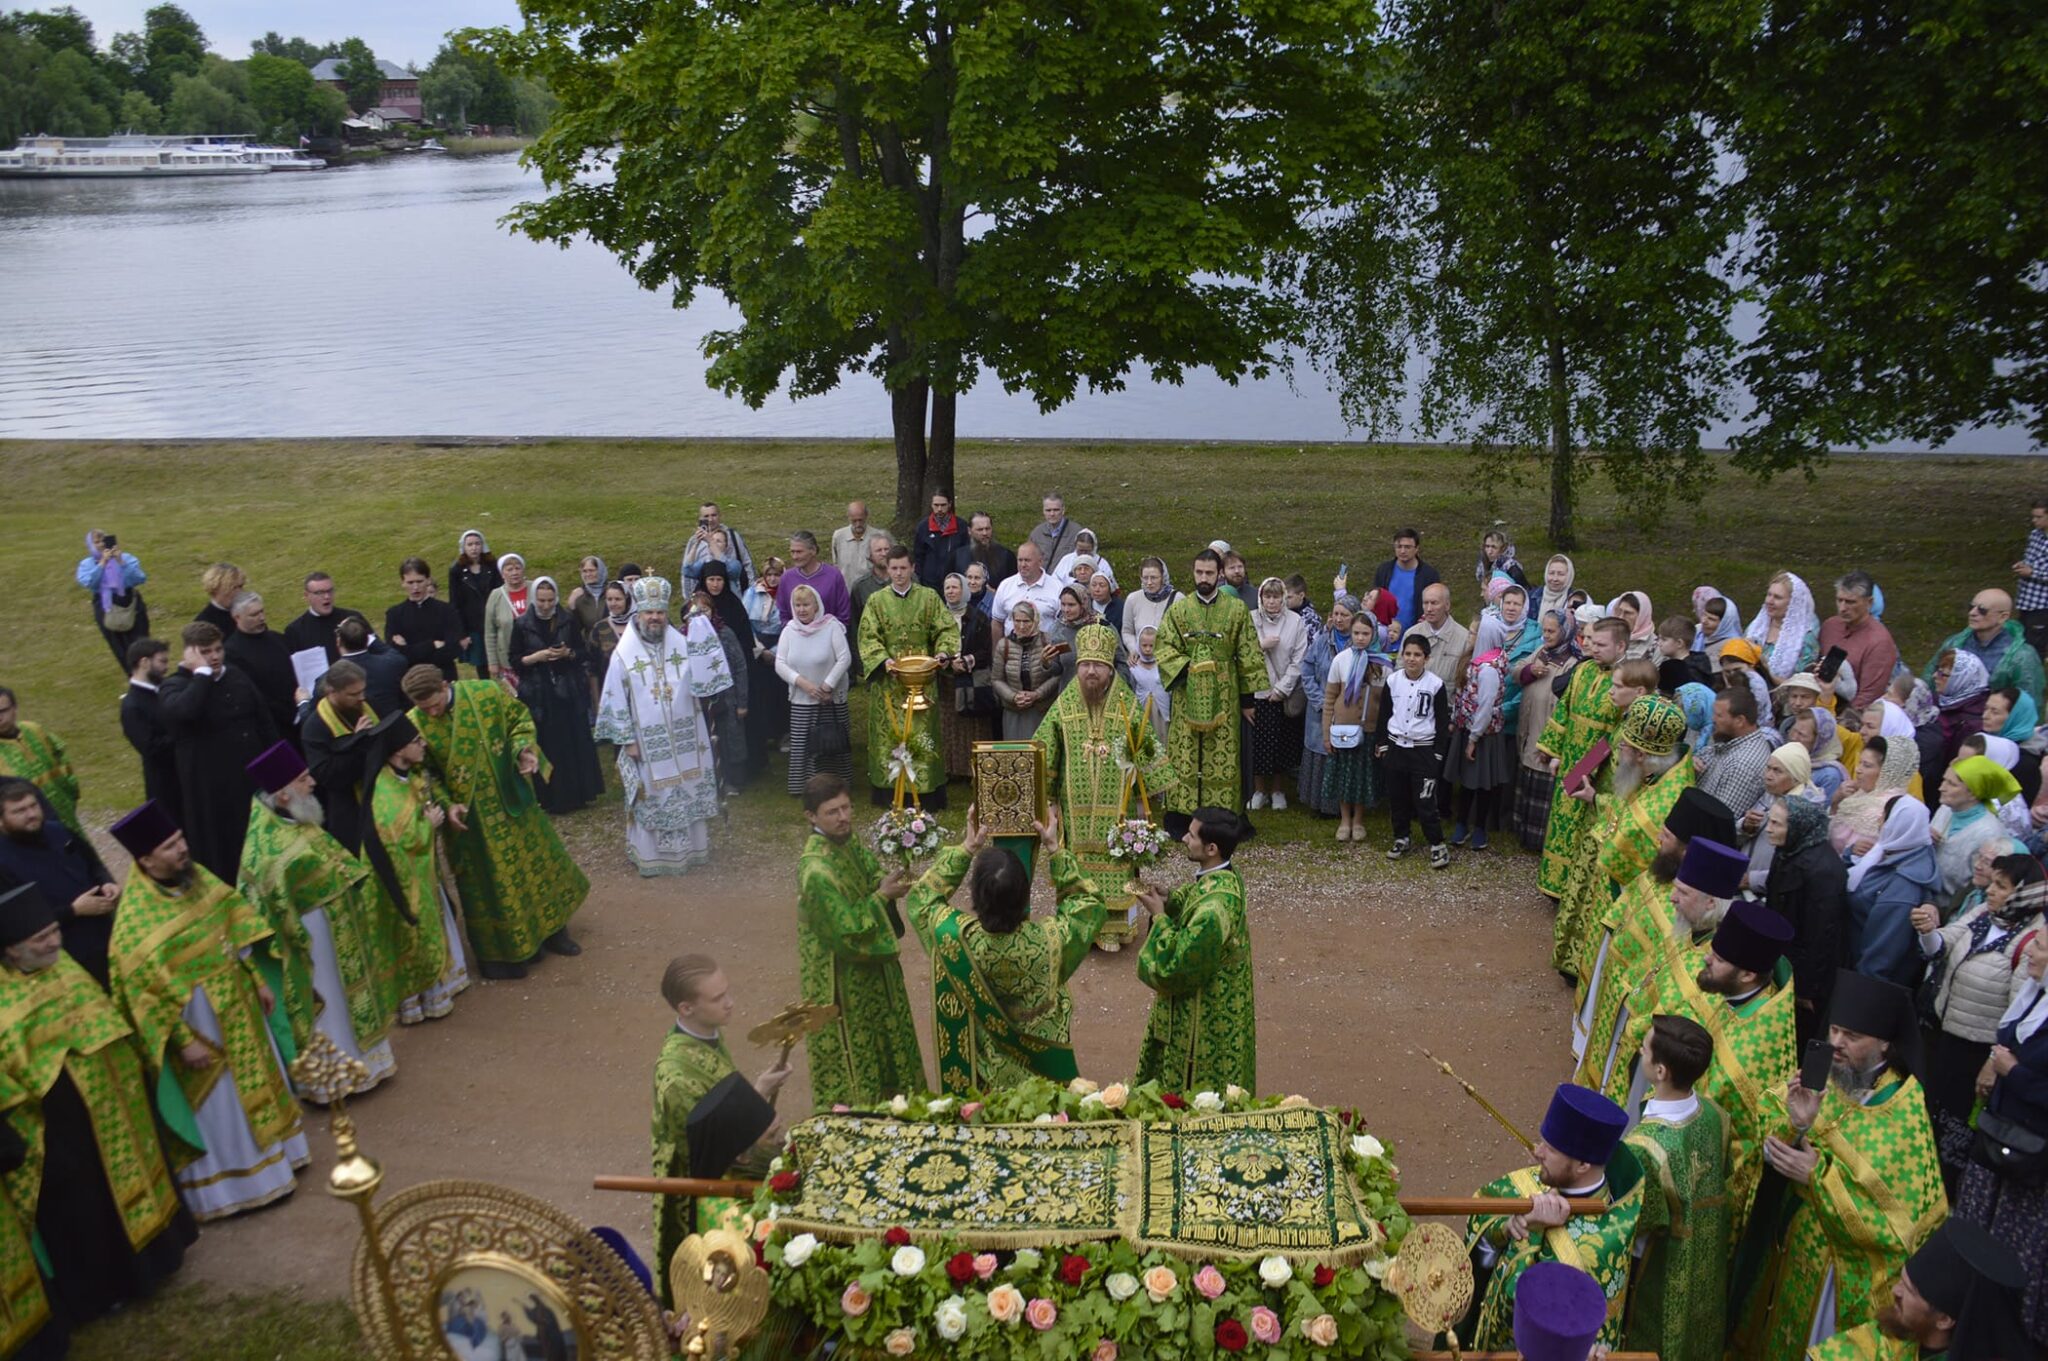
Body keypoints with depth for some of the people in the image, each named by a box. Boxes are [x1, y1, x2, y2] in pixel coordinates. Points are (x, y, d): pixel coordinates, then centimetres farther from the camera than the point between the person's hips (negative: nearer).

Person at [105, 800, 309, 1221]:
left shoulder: (195, 875, -5)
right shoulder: (136, 917, -26)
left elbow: (235, 926, 7)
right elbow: (148, 990, -21)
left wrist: (258, 981, 9)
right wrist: (184, 1041, -18)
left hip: (236, 1000, 7)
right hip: (195, 1018, -7)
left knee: (256, 1077, 23)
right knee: (218, 1103, 8)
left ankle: (268, 1152, 43)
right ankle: (231, 1184, 26)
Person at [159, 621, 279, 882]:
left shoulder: (237, 676, 6)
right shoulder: (175, 685, -10)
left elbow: (264, 722, 12)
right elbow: (185, 710, -36)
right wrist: (202, 672, -24)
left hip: (253, 776, 5)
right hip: (209, 785, -5)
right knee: (218, 849, 3)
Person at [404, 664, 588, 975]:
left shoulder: (487, 693, -15)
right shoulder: (415, 724, -17)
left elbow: (519, 719, 0)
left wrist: (523, 749, -17)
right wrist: (445, 805, -20)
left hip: (512, 800, 3)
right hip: (470, 816, -2)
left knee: (536, 859, 17)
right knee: (488, 882, 9)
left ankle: (552, 929, 39)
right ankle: (501, 951, 27)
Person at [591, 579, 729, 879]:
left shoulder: (683, 643, -1)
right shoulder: (624, 654, -6)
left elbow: (704, 679, -15)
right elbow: (616, 701, -3)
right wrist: (627, 740, -7)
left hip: (685, 740, 2)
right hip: (648, 744, -2)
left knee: (689, 795, 13)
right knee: (651, 800, 6)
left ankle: (690, 846, 28)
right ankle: (649, 854, 17)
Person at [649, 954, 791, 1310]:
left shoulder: (707, 1034, -6)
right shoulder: (676, 1074, -31)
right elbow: (710, 1143, -21)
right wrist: (758, 1094, -21)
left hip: (737, 1160, 8)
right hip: (707, 1184, -8)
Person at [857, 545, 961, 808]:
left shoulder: (929, 597, 4)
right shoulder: (877, 601, 5)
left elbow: (948, 628, 1)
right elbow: (868, 637, -2)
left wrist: (943, 651, -18)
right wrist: (883, 659, -18)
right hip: (889, 680, 1)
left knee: (923, 733, 0)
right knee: (889, 733, 2)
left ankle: (928, 793, 5)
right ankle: (889, 791, 9)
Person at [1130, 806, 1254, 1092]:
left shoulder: (1214, 908, -35)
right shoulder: (1223, 877, -7)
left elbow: (1175, 966, -27)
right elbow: (1191, 900, 15)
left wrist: (1159, 915, -20)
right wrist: (1168, 900, -4)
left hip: (1203, 1017, -9)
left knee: (1189, 1095, 12)